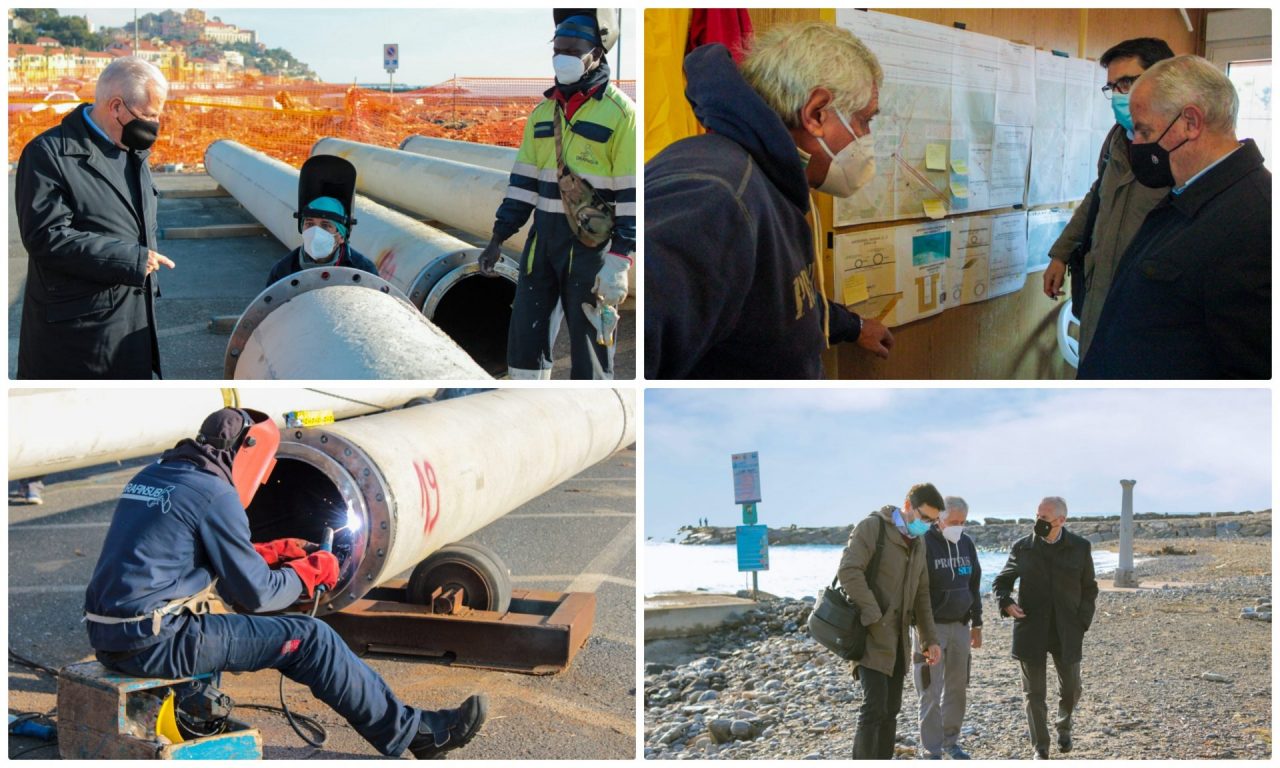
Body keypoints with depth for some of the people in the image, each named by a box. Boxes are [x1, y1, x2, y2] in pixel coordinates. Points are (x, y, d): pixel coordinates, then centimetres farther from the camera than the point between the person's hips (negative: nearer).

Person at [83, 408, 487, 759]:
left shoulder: (151, 476, 14)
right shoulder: (214, 492, -12)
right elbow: (255, 593, -8)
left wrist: (273, 551, 22)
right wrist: (310, 573, 9)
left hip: (109, 638, 9)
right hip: (156, 645, -9)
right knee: (309, 639, -2)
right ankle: (414, 732, 8)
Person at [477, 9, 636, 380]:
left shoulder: (619, 112, -9)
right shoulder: (543, 112, 11)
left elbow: (633, 195, -13)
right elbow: (524, 180, 15)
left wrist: (619, 262, -18)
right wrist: (498, 239, 11)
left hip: (592, 244, -6)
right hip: (544, 238, 6)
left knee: (589, 342, 0)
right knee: (524, 333, 9)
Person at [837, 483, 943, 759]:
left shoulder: (918, 544, 14)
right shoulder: (873, 527, -10)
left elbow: (921, 595, 20)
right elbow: (848, 571, -21)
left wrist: (930, 639, 14)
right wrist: (875, 618, -21)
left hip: (897, 637, 8)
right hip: (871, 635, -8)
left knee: (890, 710, 10)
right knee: (874, 707, -14)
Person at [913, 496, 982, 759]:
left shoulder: (966, 544, 8)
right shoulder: (924, 544, -11)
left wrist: (977, 623, 16)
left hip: (959, 626, 6)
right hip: (931, 626, -6)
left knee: (957, 687, 9)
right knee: (931, 691, -5)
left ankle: (950, 741, 23)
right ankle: (932, 750, 2)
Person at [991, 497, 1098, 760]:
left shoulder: (1080, 548, -1)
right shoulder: (1022, 547, -2)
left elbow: (1089, 589, 7)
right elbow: (1000, 581, 9)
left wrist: (1082, 622, -3)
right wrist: (1006, 602, -11)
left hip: (1067, 632, 1)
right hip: (1031, 632, 0)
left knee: (1071, 690, 9)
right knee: (1034, 693, 3)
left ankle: (1063, 725, 41)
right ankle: (1040, 749, 16)